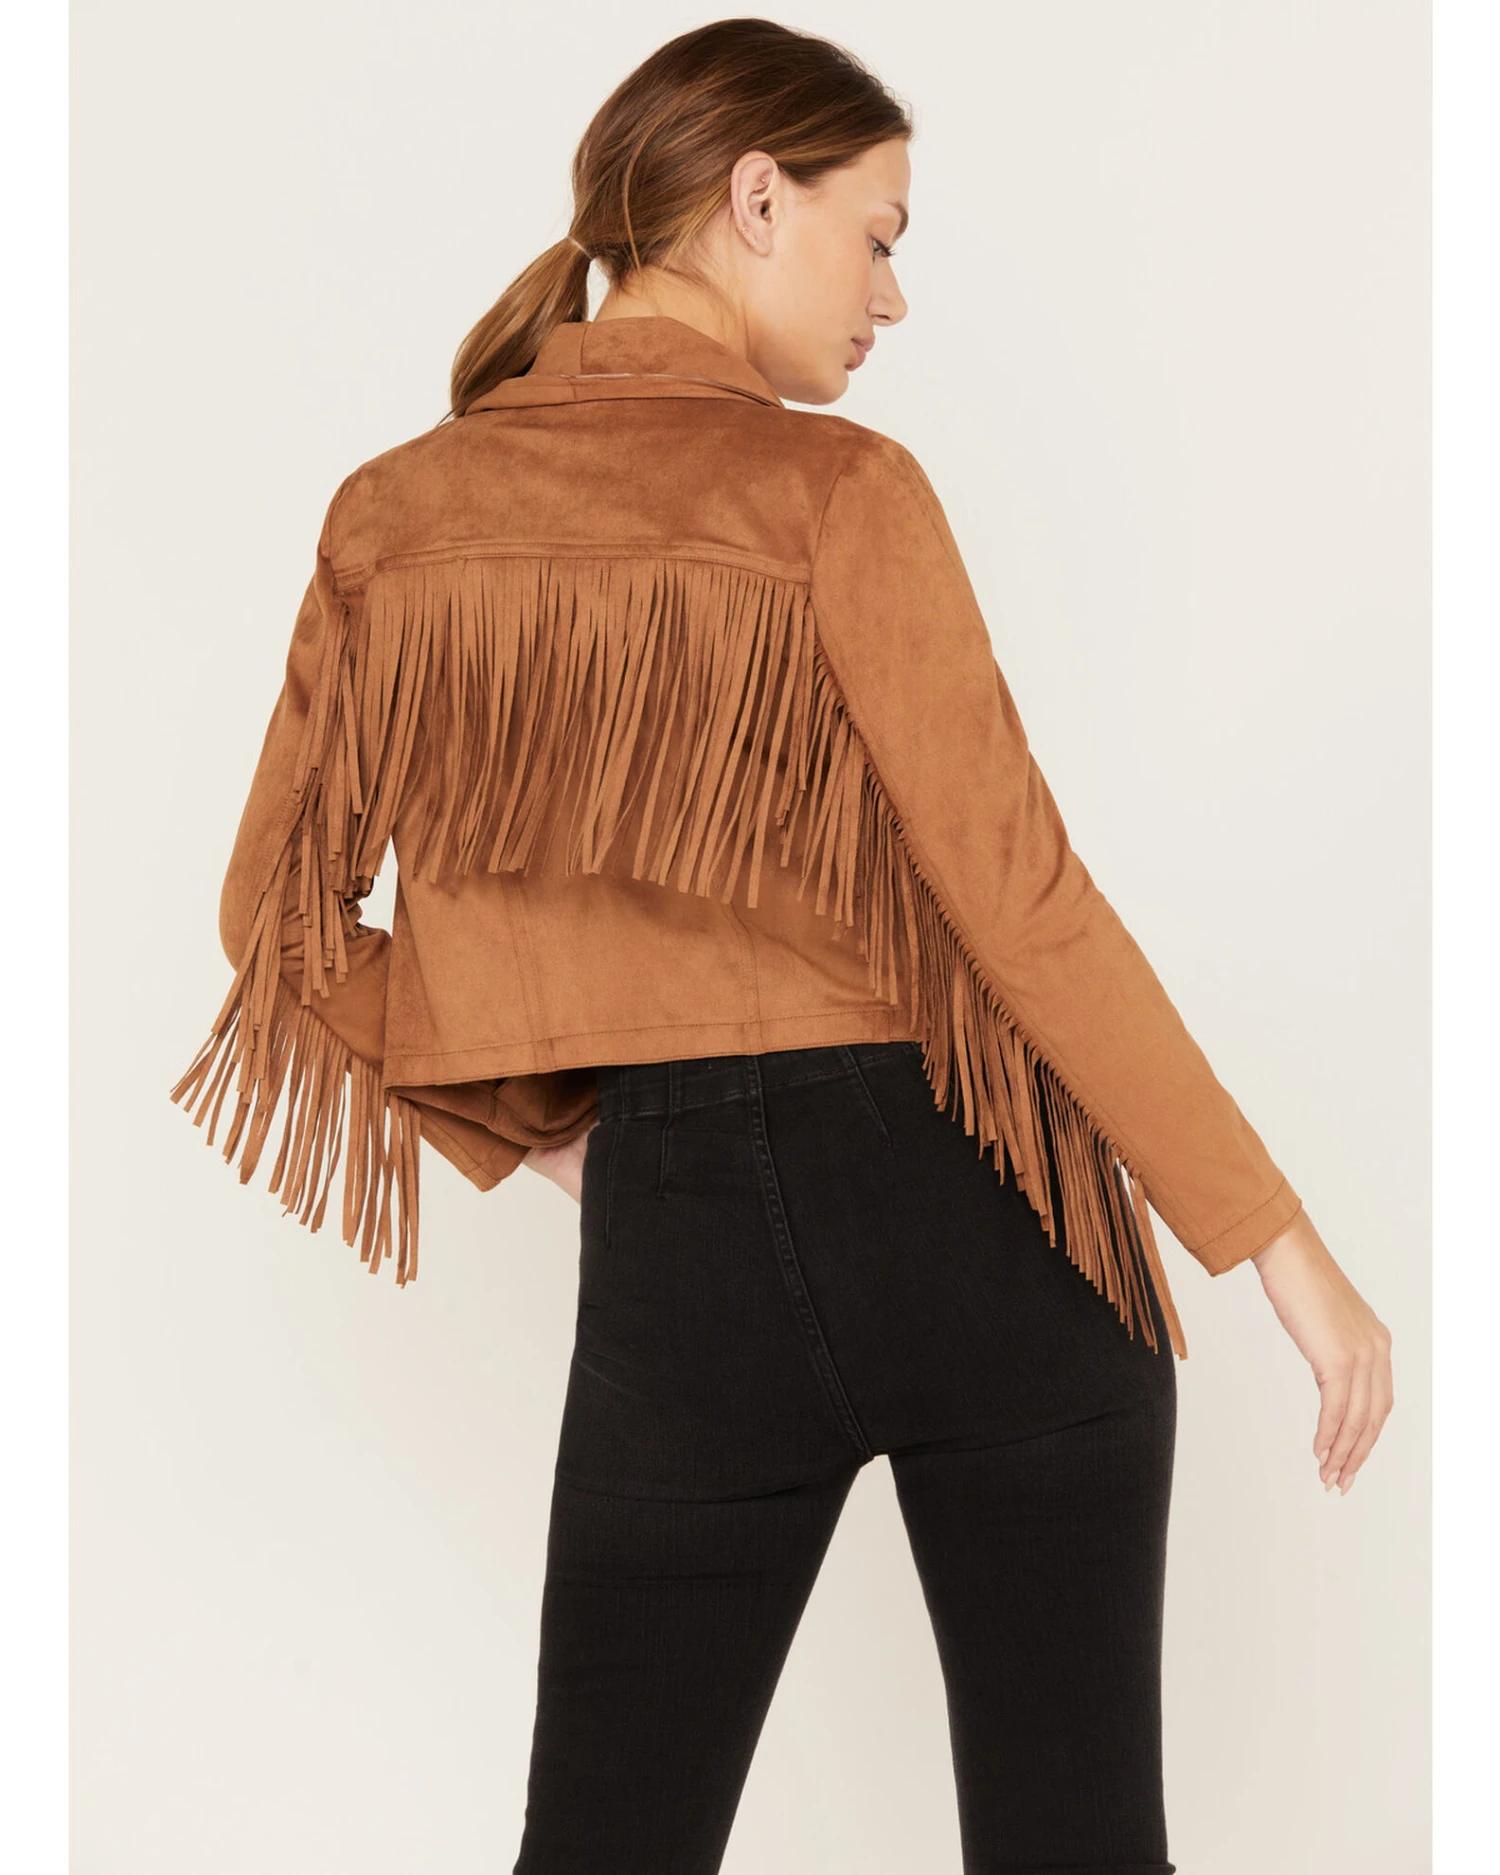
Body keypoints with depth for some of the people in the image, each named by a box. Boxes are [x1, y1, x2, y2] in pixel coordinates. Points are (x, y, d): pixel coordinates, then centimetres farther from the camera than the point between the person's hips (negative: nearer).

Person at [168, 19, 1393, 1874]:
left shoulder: (395, 516, 3)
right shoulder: (836, 488, -10)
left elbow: (284, 911, 7)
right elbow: (1016, 898, -14)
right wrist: (1277, 1240, -9)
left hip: (684, 1233, 3)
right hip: (982, 1216, -3)